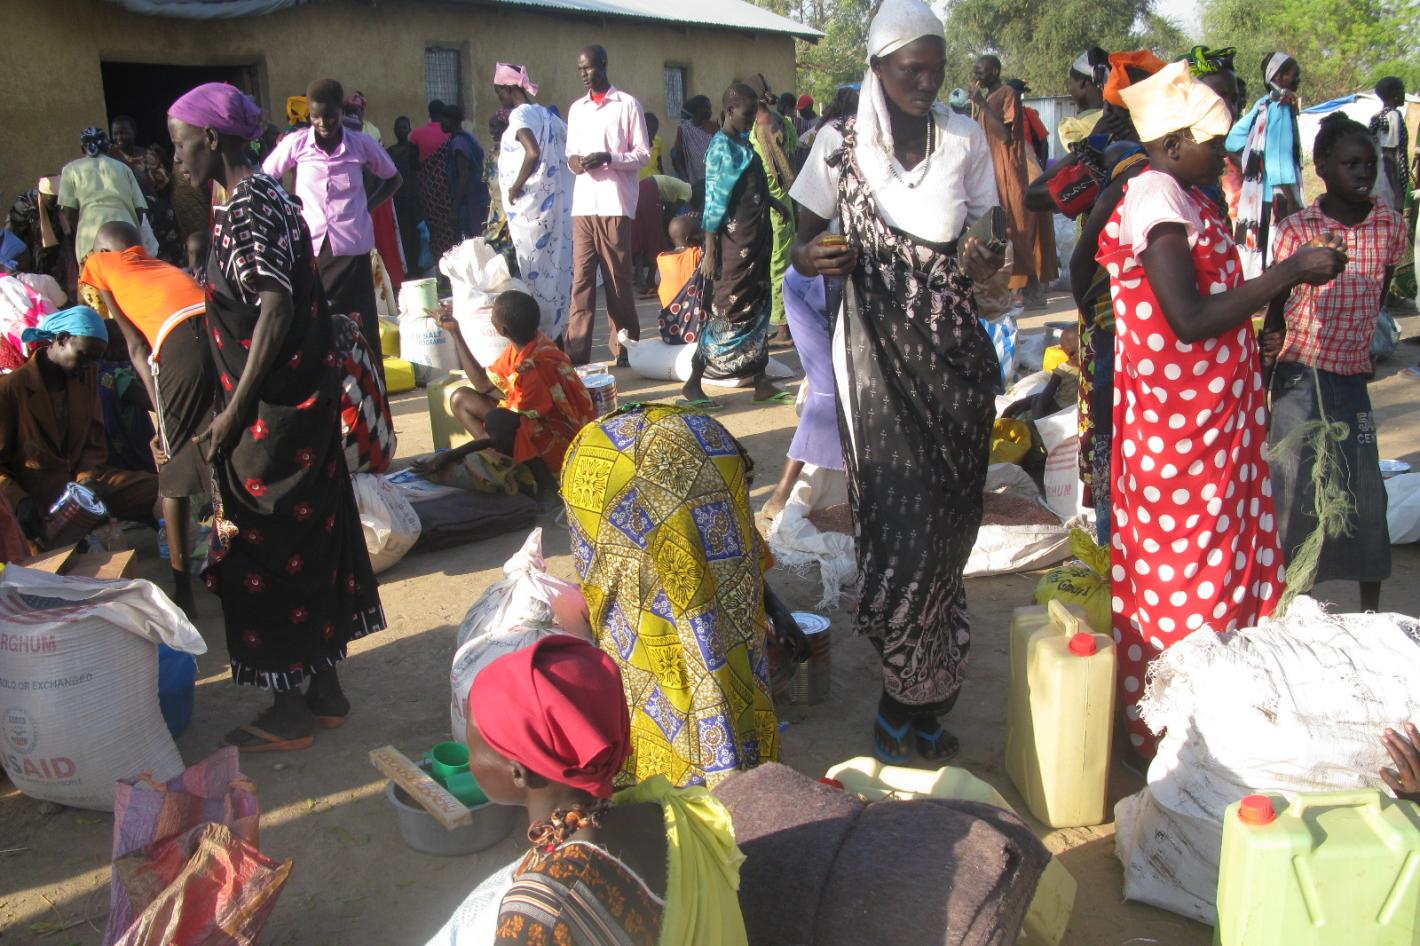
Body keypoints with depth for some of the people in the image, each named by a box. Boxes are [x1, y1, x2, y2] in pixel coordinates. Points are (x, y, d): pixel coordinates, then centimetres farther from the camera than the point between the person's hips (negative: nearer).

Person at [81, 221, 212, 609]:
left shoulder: (101, 263, 26)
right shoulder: (166, 267, 38)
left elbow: (136, 346, 15)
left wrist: (161, 412, 12)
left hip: (180, 341, -4)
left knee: (172, 470, 12)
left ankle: (182, 586, 17)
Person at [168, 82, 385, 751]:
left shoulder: (246, 207, -16)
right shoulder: (267, 196, 12)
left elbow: (276, 309, -24)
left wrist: (231, 414, -19)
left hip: (270, 414, -9)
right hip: (304, 402, 9)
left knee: (267, 551, 2)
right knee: (308, 541, 15)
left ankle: (290, 712, 16)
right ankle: (325, 690, 28)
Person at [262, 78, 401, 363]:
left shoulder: (362, 144, 0)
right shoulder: (296, 144, 1)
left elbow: (392, 178, 16)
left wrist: (368, 206, 5)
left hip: (352, 247, 0)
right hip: (309, 248, 0)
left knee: (361, 327, 2)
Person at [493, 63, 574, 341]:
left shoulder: (520, 115, -10)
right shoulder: (547, 115, 15)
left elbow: (533, 153, -26)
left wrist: (515, 188, -16)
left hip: (530, 206, -8)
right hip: (556, 201, 8)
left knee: (534, 269, -4)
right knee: (557, 266, 10)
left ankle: (542, 333, -2)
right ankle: (558, 331, 15)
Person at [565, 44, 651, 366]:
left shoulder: (627, 105, 3)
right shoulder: (576, 109, 18)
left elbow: (643, 154, 0)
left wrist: (609, 158, -15)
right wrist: (572, 161, -3)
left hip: (616, 204, -4)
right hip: (583, 204, 4)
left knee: (618, 279, 0)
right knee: (581, 278, -1)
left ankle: (625, 347, 9)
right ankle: (577, 351, -2)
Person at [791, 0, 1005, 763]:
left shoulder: (965, 140, 7)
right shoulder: (840, 144, 1)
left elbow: (982, 242, 14)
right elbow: (801, 246, 5)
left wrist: (985, 265, -9)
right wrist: (815, 257, -18)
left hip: (953, 350, 2)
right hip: (878, 352, -2)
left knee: (943, 519, 1)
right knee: (898, 514, -3)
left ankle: (910, 701, 17)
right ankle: (917, 696, 12)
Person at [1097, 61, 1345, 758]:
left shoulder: (1179, 196, 13)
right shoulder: (1158, 202, -17)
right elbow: (1192, 318, -25)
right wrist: (1290, 272, -19)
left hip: (1209, 418, 10)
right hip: (1180, 424, -10)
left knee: (1212, 561, 16)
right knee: (1188, 571, -1)